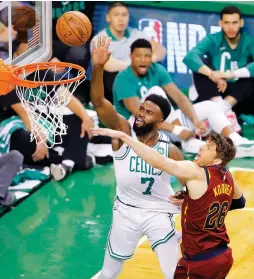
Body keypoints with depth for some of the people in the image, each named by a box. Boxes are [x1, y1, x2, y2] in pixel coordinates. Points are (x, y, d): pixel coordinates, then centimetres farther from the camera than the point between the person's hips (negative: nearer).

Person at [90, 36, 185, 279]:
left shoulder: (170, 151, -16)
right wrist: (98, 68, -47)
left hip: (158, 213, -1)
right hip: (126, 210, 1)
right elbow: (98, 102, -32)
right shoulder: (123, 131, -17)